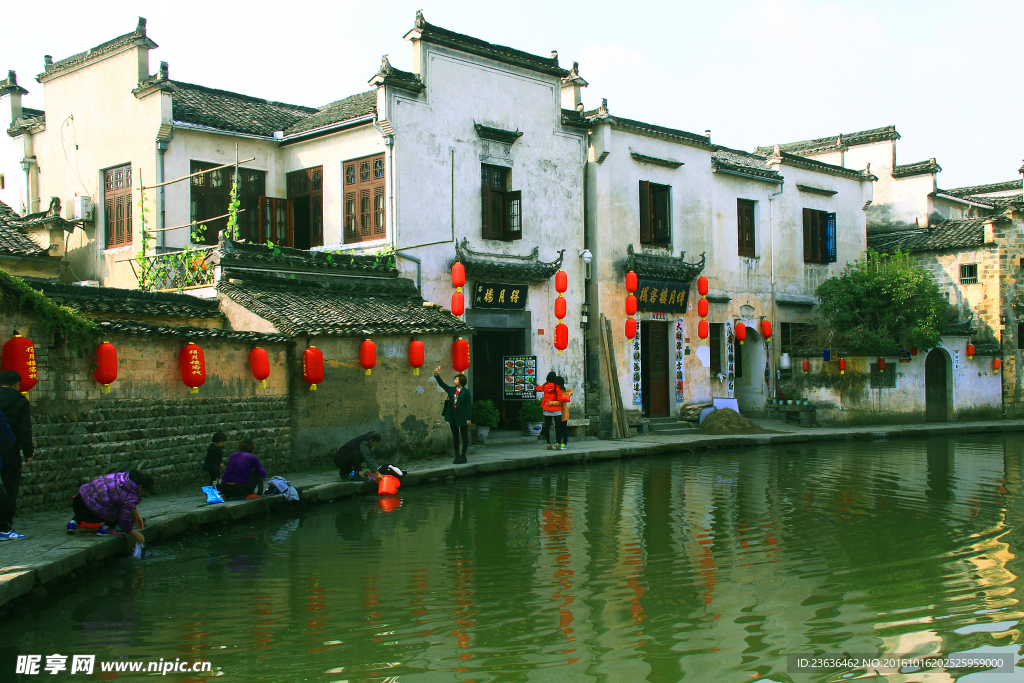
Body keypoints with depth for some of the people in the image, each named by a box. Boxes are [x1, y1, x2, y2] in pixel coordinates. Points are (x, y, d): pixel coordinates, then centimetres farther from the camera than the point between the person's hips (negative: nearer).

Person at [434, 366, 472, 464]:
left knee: (464, 437, 2)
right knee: (455, 437, 10)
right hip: (453, 417, 6)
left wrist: (468, 418, -15)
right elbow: (442, 384, 6)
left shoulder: (466, 392, -8)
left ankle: (463, 456, 9)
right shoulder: (451, 390, 10)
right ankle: (457, 456, 16)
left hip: (462, 417, -6)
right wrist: (436, 375, -7)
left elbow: (468, 405, -10)